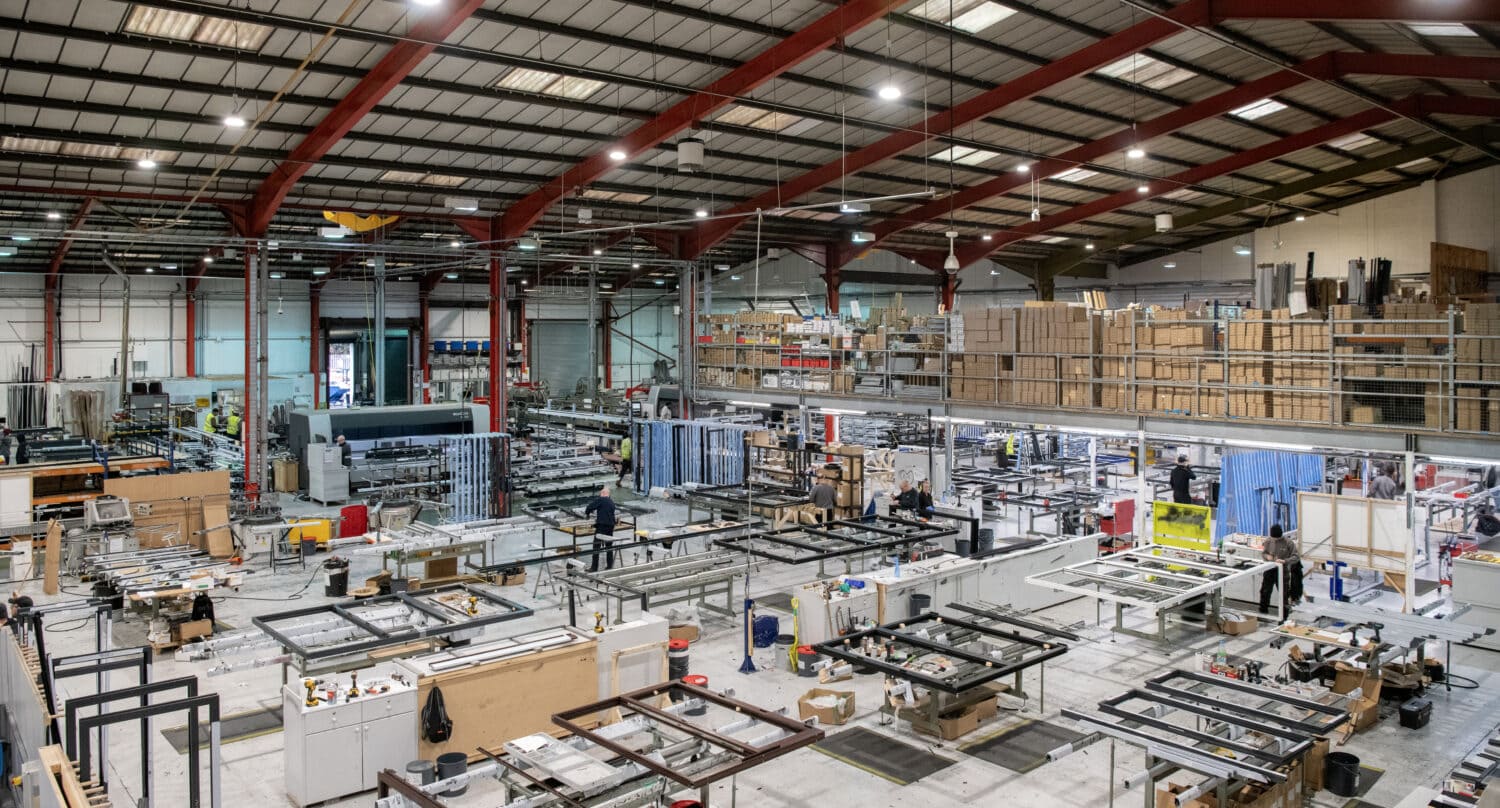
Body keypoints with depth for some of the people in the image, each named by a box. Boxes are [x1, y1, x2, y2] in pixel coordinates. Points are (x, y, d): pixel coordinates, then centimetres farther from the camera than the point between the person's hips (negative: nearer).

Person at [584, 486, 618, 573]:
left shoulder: (599, 499, -6)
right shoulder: (612, 502, 15)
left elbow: (590, 507, -10)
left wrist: (587, 513, 11)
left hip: (601, 526, -7)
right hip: (611, 526, 7)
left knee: (596, 546, -3)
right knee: (609, 546, 14)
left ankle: (594, 568, -4)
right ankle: (610, 566, 17)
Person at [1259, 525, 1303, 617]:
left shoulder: (1288, 543, -11)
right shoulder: (1268, 541, -1)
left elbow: (1296, 557, -11)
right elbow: (1263, 553, 11)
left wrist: (1284, 561, -26)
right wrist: (1267, 556, -13)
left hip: (1283, 571, -3)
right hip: (1269, 570, 3)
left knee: (1284, 594, 5)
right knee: (1265, 592, 8)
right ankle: (1263, 612, 24)